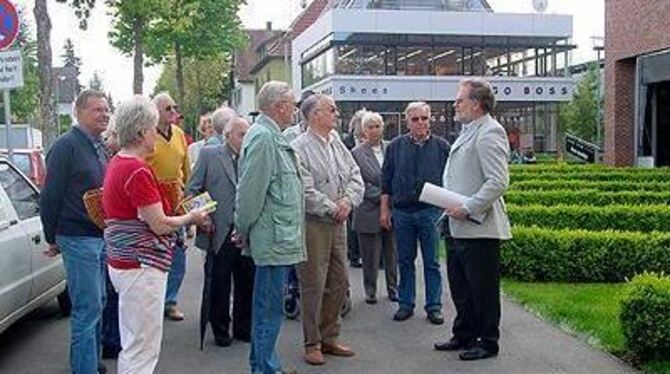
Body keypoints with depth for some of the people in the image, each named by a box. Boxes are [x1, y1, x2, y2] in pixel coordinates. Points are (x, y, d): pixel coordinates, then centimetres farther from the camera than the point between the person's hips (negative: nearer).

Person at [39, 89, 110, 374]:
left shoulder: (100, 147, 13)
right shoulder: (67, 146, -12)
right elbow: (50, 195, -12)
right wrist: (52, 238, -8)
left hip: (101, 236, 8)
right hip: (78, 239, -8)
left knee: (97, 304, 16)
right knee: (87, 308, -6)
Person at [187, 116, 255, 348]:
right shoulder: (209, 154, 2)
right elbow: (192, 190, 3)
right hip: (220, 233, -2)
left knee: (246, 284, 9)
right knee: (219, 285, 7)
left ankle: (243, 328, 25)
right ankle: (220, 330, 23)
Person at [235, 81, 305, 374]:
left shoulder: (273, 137, 17)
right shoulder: (262, 137, -17)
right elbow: (250, 192, -18)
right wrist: (243, 230, -7)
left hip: (280, 239, 10)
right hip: (274, 238, -10)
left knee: (268, 307, 18)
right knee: (269, 309, -1)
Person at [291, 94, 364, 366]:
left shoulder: (337, 144, 11)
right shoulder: (299, 148, -11)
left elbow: (355, 177, 10)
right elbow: (305, 191, -17)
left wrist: (348, 200, -8)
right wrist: (332, 208, -13)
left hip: (338, 223, 7)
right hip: (313, 224, -7)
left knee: (339, 283, 12)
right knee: (313, 286, 0)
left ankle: (329, 337, 27)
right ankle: (312, 343, 14)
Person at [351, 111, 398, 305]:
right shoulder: (357, 153, -3)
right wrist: (382, 196, -13)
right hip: (370, 212, -3)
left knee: (392, 253, 10)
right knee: (370, 256, 5)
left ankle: (393, 288, 25)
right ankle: (370, 291, 21)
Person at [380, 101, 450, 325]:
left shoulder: (442, 147, 3)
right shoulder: (396, 146, 6)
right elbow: (386, 181, 8)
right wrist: (384, 210, 5)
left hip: (430, 212, -1)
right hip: (402, 212, 2)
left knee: (431, 262, 3)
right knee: (405, 262, 9)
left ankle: (434, 307, 12)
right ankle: (405, 304, 19)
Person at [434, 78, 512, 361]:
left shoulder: (489, 133, -15)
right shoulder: (467, 132, 16)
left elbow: (498, 182, -23)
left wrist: (468, 209, -22)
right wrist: (450, 206, 14)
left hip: (479, 229, -10)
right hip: (458, 228, 10)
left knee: (483, 289, 3)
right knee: (460, 286, 19)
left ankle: (487, 342, 16)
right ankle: (463, 335, 32)